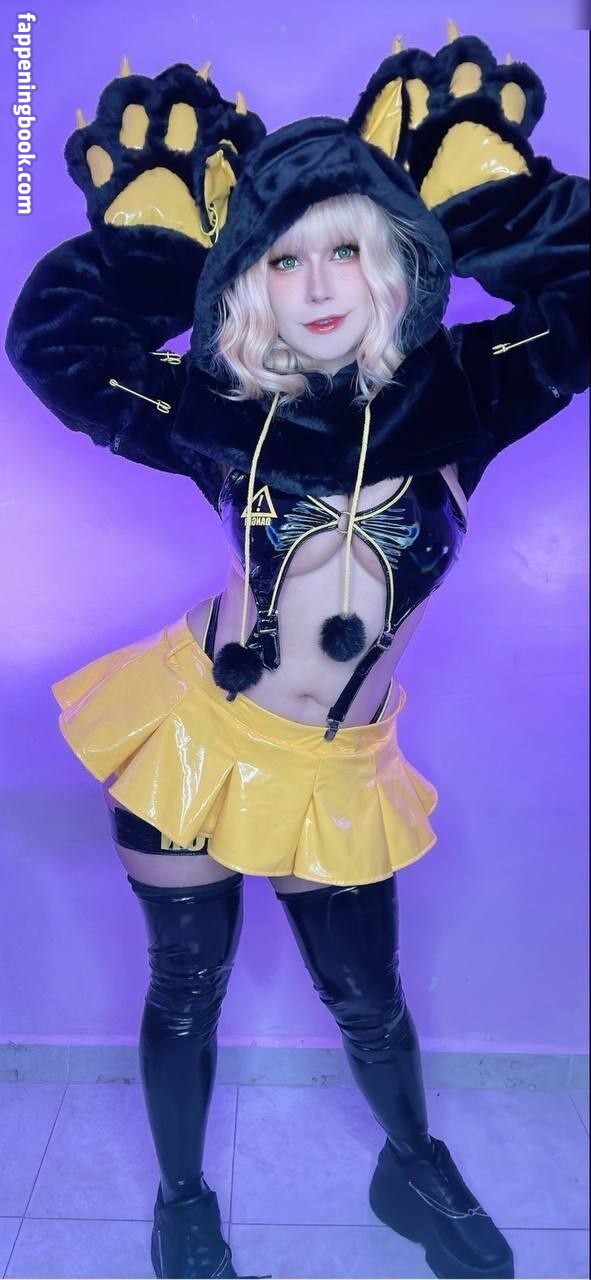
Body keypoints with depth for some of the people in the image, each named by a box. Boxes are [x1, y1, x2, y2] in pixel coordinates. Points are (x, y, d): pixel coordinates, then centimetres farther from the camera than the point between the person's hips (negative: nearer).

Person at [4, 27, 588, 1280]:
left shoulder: (457, 394, -9)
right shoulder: (219, 413, -10)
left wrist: (431, 210, -11)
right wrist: (200, 241, -9)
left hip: (337, 779, 1)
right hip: (196, 743, 0)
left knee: (369, 1000, 19)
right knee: (186, 993, 17)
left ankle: (413, 1169, 53)